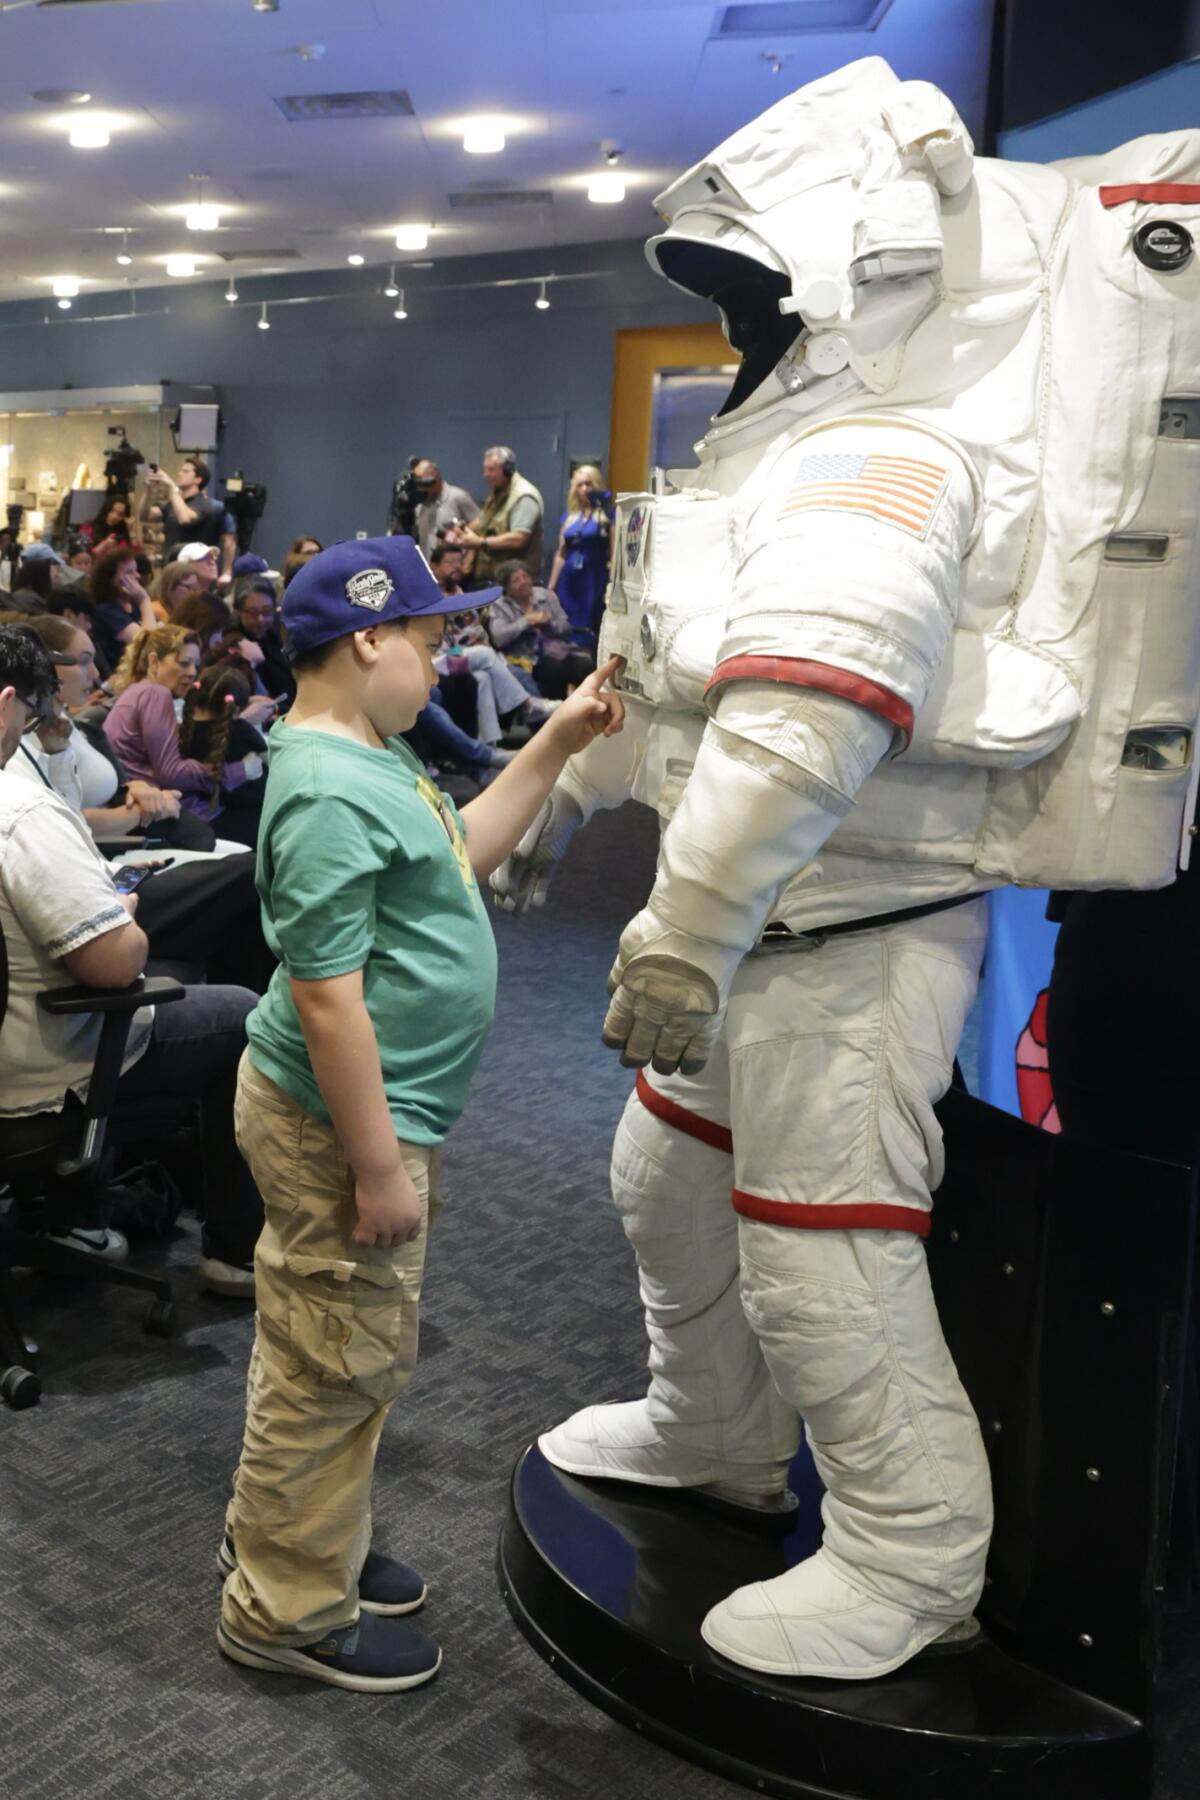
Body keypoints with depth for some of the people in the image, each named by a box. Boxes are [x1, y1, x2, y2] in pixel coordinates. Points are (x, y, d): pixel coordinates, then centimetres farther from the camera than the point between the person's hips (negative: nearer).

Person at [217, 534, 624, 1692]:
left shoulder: (371, 756, 7)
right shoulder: (329, 793, -24)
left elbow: (462, 852, 21)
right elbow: (326, 996, -26)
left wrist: (556, 747, 14)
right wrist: (380, 1165, -23)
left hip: (367, 1109, 10)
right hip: (342, 1120, -10)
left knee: (333, 1350, 23)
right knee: (339, 1366, 4)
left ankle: (293, 1541, 41)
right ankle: (290, 1610, 21)